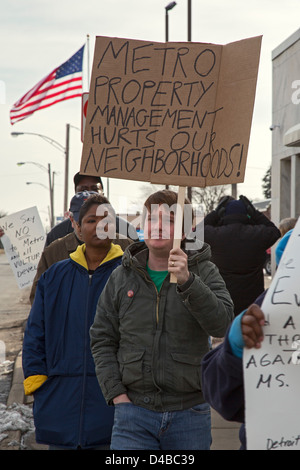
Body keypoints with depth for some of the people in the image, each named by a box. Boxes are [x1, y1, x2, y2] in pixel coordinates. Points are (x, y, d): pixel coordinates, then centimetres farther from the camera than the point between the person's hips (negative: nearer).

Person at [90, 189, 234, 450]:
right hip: (133, 413, 1)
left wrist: (186, 281, -26)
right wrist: (116, 392, -2)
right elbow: (102, 339, 9)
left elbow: (221, 323, -14)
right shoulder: (122, 277, 7)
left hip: (189, 412, 0)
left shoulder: (203, 273, 2)